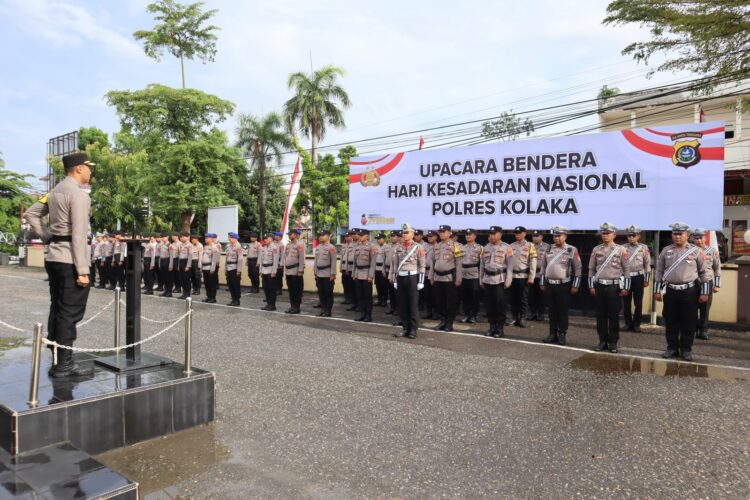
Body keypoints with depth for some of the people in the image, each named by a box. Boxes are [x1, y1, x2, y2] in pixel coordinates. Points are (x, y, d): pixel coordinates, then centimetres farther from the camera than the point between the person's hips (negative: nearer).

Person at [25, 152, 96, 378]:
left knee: (57, 310, 13)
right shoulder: (78, 194, -14)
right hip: (70, 260, -9)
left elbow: (31, 214, 20)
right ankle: (64, 364, 2)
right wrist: (83, 270, -18)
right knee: (70, 313, -3)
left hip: (54, 257, 9)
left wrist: (48, 237, 15)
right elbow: (79, 234, -19)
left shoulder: (55, 191, 14)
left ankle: (57, 361, 21)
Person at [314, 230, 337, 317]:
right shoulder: (318, 247, 12)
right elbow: (315, 260, 16)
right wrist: (315, 272, 13)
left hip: (328, 274, -7)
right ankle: (323, 309, 21)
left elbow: (333, 261, -13)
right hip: (319, 274, 7)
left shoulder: (331, 247, -9)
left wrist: (333, 274, -16)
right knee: (321, 292, 11)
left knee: (328, 293, 1)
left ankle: (328, 311, 9)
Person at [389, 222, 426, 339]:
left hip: (412, 277, -4)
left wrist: (421, 281, -8)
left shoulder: (418, 247, -3)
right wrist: (394, 279, 6)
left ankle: (413, 329, 8)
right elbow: (394, 264, 9)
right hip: (401, 277, 4)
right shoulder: (397, 247, 7)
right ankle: (405, 328, 17)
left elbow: (422, 266, -3)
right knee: (402, 304, 7)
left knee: (413, 304, 0)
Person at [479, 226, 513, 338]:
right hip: (487, 280, 5)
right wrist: (481, 280, 12)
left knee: (500, 305, -1)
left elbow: (510, 265, -6)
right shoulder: (486, 247, 12)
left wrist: (508, 281, -11)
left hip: (500, 280, -5)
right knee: (489, 305, 7)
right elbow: (482, 264, 15)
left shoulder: (506, 248, -3)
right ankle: (492, 327, 18)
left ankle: (500, 329, 8)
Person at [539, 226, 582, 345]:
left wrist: (575, 286, -8)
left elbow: (578, 268, -4)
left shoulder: (572, 250, -4)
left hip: (564, 285, -4)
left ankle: (562, 335, 12)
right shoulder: (548, 250, 7)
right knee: (552, 310, 9)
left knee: (563, 311, 3)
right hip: (550, 284, 4)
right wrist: (542, 283, 9)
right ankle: (553, 333, 17)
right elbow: (543, 267, 13)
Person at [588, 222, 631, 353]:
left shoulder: (621, 250, 0)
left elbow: (626, 269, 1)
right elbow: (591, 269, 9)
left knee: (614, 316, 3)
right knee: (600, 315, 6)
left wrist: (625, 287, -4)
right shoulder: (596, 250, 6)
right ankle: (602, 341, 15)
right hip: (599, 286, 2)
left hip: (615, 286, -2)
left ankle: (613, 342, 13)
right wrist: (591, 286, 4)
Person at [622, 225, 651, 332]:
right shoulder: (623, 248, 4)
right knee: (626, 302, 5)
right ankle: (628, 323, 15)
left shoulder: (643, 248, 2)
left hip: (638, 277, -1)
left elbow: (647, 264, 3)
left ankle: (636, 324, 15)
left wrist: (646, 280, 0)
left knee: (638, 302, 5)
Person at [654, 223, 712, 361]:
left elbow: (706, 272, -1)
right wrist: (657, 290, 7)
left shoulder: (696, 251, -2)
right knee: (670, 321, 7)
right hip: (670, 291, 2)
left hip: (689, 291, -2)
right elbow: (658, 271, 10)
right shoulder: (666, 251, 6)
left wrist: (704, 292, -5)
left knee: (689, 322, 4)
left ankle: (686, 349, 15)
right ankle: (672, 348, 18)